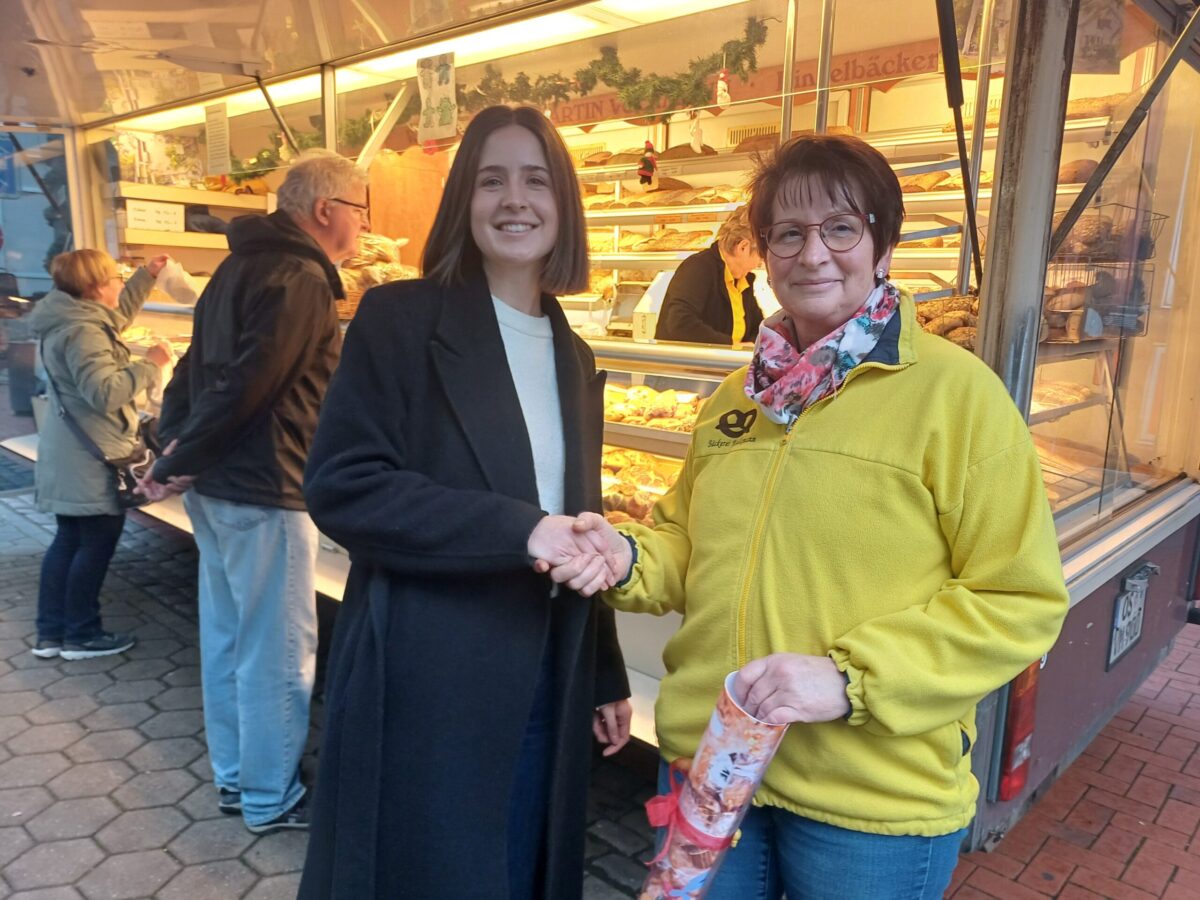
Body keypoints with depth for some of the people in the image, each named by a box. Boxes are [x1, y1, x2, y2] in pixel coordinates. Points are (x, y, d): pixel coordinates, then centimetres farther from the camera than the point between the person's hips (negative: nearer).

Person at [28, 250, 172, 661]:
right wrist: (149, 364, -20)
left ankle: (50, 632, 23)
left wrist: (147, 275, 23)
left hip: (71, 454, 11)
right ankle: (81, 635, 12)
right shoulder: (82, 332, -22)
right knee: (97, 542, 1)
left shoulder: (74, 319, 10)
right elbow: (105, 392, -30)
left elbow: (118, 314, 29)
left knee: (68, 539, 15)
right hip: (90, 457, -11)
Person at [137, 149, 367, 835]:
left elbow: (198, 365, 13)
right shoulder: (301, 279, -17)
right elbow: (247, 385, -23)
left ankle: (234, 777, 34)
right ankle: (270, 799, 20)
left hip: (215, 487, 10)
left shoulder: (242, 265, 13)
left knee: (226, 636, 18)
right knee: (278, 651, 4)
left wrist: (176, 444, 7)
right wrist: (179, 463, -13)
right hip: (263, 494, -10)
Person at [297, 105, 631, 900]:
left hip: (543, 687, 6)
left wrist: (605, 675, 15)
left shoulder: (573, 357, 10)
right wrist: (519, 529, -23)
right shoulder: (401, 318, -8)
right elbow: (341, 485, -16)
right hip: (425, 685, -5)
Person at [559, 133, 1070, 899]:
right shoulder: (740, 396, 5)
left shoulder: (956, 392, -11)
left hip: (871, 805, -4)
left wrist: (849, 677, -21)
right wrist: (631, 559, -7)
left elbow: (1021, 600, -13)